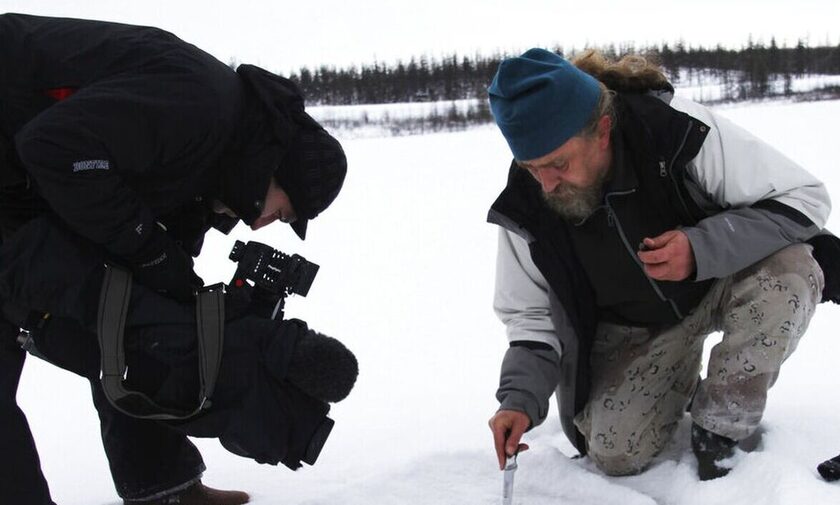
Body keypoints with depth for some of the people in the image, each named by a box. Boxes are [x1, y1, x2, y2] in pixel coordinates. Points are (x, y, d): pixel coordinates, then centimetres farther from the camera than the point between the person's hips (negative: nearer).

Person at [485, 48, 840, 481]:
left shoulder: (679, 130, -31)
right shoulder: (525, 207, -20)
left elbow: (804, 197, -25)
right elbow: (532, 315, -7)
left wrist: (702, 248, -39)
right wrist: (520, 396, -25)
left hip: (721, 279, -1)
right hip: (633, 326, 2)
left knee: (787, 267, -33)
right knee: (614, 454, -14)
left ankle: (719, 427, -14)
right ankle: (681, 385, 20)